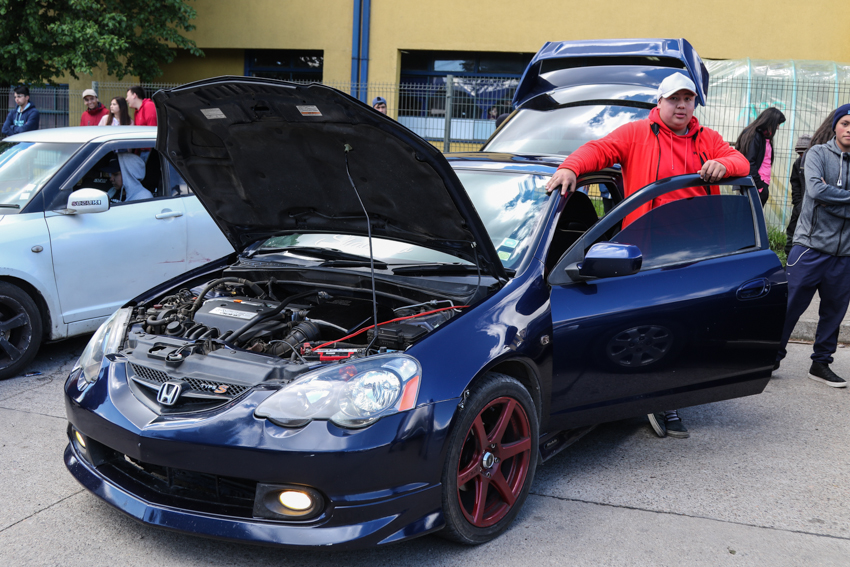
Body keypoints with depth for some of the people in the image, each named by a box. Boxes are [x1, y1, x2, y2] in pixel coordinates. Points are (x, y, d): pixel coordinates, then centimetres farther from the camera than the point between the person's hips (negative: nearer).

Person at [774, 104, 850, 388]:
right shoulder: (819, 153, 0)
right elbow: (816, 189, -16)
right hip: (810, 247, -3)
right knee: (789, 306, -2)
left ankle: (821, 363, 24)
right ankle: (771, 358, 10)